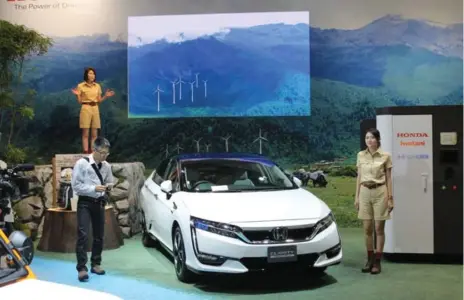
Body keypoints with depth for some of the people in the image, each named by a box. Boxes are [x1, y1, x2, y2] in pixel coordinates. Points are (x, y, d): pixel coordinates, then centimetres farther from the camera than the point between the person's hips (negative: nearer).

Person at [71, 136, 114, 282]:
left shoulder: (106, 166, 4)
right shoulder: (81, 163, -11)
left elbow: (110, 182, 17)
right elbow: (75, 185, -13)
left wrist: (108, 186, -7)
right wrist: (94, 188, -20)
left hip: (99, 203, 5)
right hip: (85, 203, -5)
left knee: (99, 235, 11)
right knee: (83, 235, -12)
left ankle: (96, 264, 25)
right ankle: (82, 268, -8)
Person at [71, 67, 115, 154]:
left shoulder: (97, 86, 10)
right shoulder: (81, 86, -2)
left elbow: (99, 101, 12)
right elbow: (79, 102, -2)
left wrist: (106, 96, -1)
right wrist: (77, 95, -19)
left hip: (95, 109, 4)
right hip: (86, 109, -4)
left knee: (94, 134, 3)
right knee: (85, 134, -5)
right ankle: (86, 153, -3)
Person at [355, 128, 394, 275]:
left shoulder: (385, 156, -2)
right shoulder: (361, 155, 7)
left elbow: (388, 179, 0)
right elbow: (359, 177, 11)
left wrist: (390, 198, -3)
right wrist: (357, 196, 8)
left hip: (380, 192, -3)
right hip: (365, 192, 3)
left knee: (379, 228, 1)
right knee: (367, 228, 5)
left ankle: (377, 262, 8)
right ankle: (370, 260, 17)